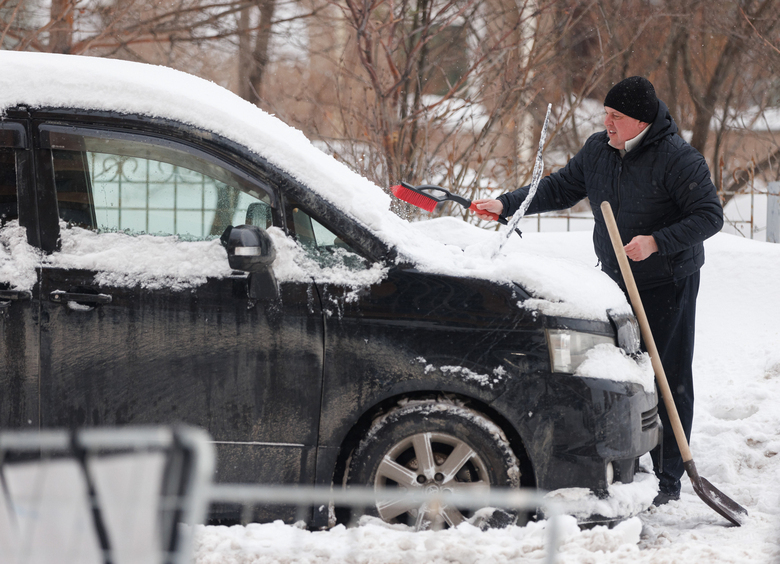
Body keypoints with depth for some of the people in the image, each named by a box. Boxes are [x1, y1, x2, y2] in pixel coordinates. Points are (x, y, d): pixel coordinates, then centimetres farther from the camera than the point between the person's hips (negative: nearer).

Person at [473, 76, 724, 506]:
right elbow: (559, 189, 13)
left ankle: (669, 481, 1)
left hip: (669, 284, -7)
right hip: (617, 281, 7)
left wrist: (657, 242, -27)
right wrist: (505, 205, 3)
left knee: (668, 379, -4)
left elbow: (709, 216, -18)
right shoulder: (597, 150, 2)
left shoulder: (678, 159, -18)